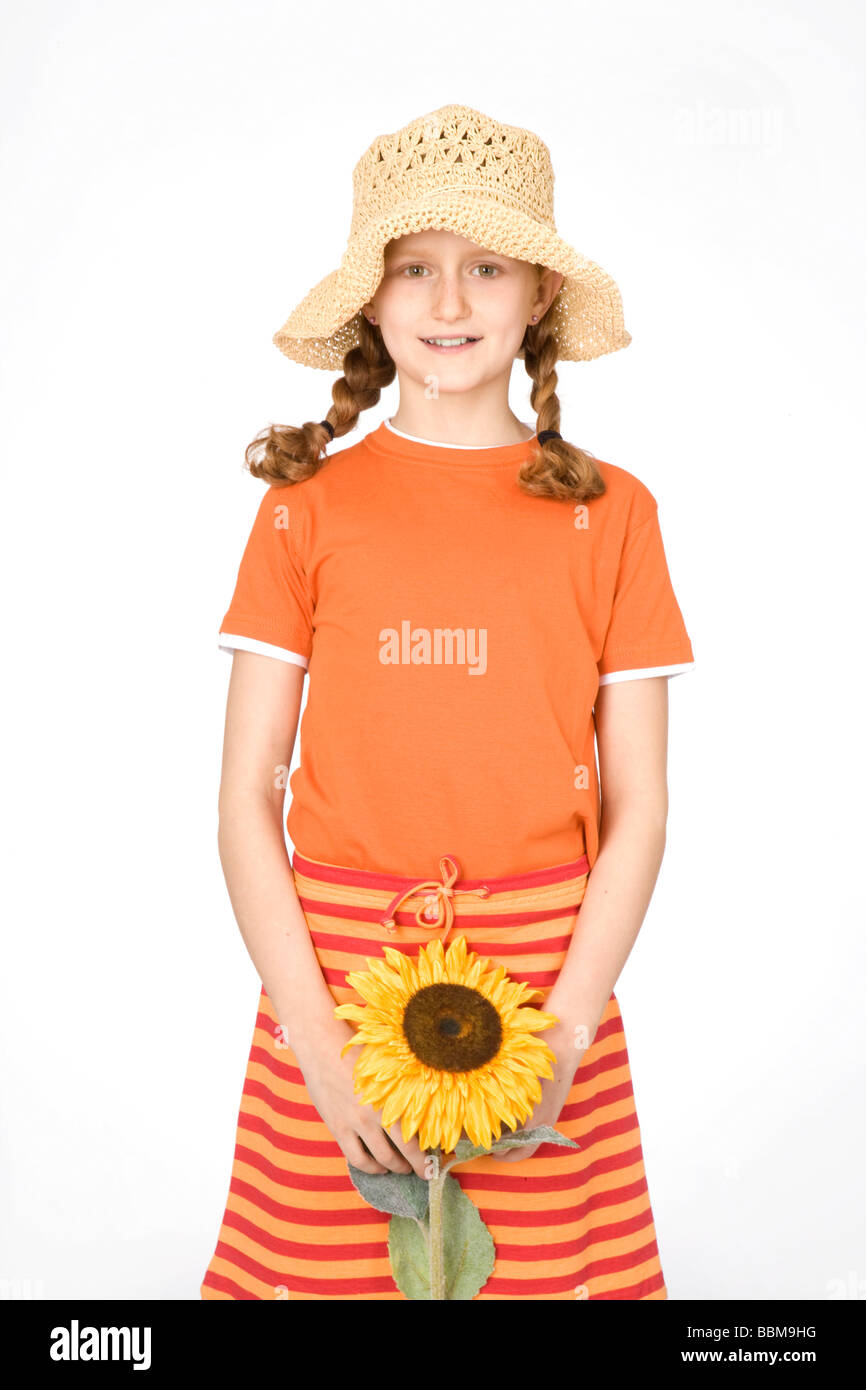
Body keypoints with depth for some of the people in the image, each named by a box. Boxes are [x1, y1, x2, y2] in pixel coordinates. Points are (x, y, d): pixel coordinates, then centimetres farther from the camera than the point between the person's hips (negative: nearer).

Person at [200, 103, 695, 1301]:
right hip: (333, 981, 0)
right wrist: (317, 1041, -9)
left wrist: (565, 1034, -9)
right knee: (316, 1267, 8)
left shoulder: (610, 515, 1)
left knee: (547, 1269, 8)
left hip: (546, 986, 0)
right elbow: (245, 800, -1)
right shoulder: (308, 507, 1)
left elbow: (640, 809, 1)